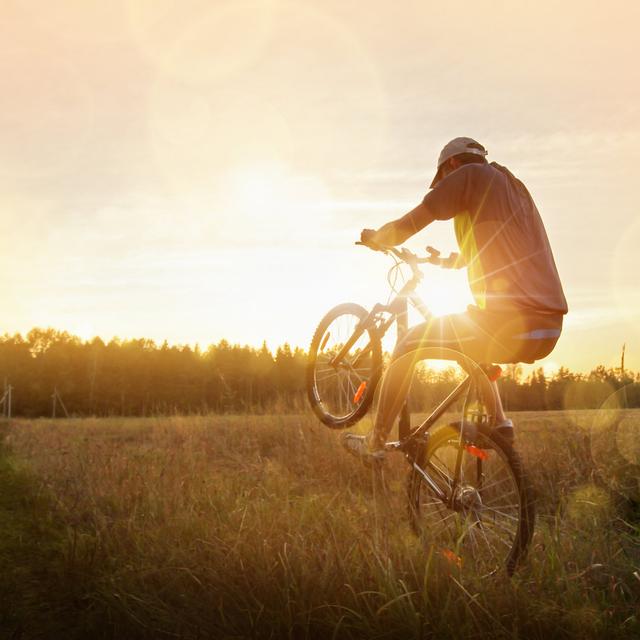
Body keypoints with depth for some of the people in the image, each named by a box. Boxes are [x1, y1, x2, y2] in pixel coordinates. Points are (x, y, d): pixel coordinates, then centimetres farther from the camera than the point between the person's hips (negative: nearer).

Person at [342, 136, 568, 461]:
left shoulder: (470, 174, 2)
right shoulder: (514, 186, 25)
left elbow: (404, 227, 1)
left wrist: (374, 237, 22)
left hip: (509, 323, -8)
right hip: (549, 331, 8)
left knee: (409, 344, 10)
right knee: (473, 337, 37)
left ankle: (375, 442, 17)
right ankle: (497, 421, 28)